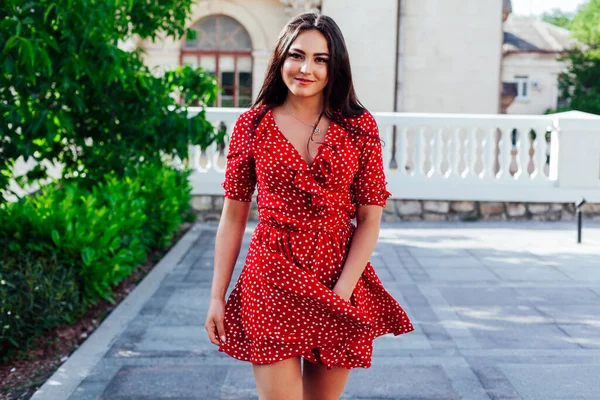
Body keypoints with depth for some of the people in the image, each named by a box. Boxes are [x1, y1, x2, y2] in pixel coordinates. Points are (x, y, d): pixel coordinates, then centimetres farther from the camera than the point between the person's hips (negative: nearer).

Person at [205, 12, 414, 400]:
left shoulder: (359, 127, -1)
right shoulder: (252, 126, -1)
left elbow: (369, 221, -1)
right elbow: (233, 217, 3)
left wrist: (341, 292, -11)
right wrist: (217, 296, 0)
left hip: (340, 281, 1)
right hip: (272, 280, -1)